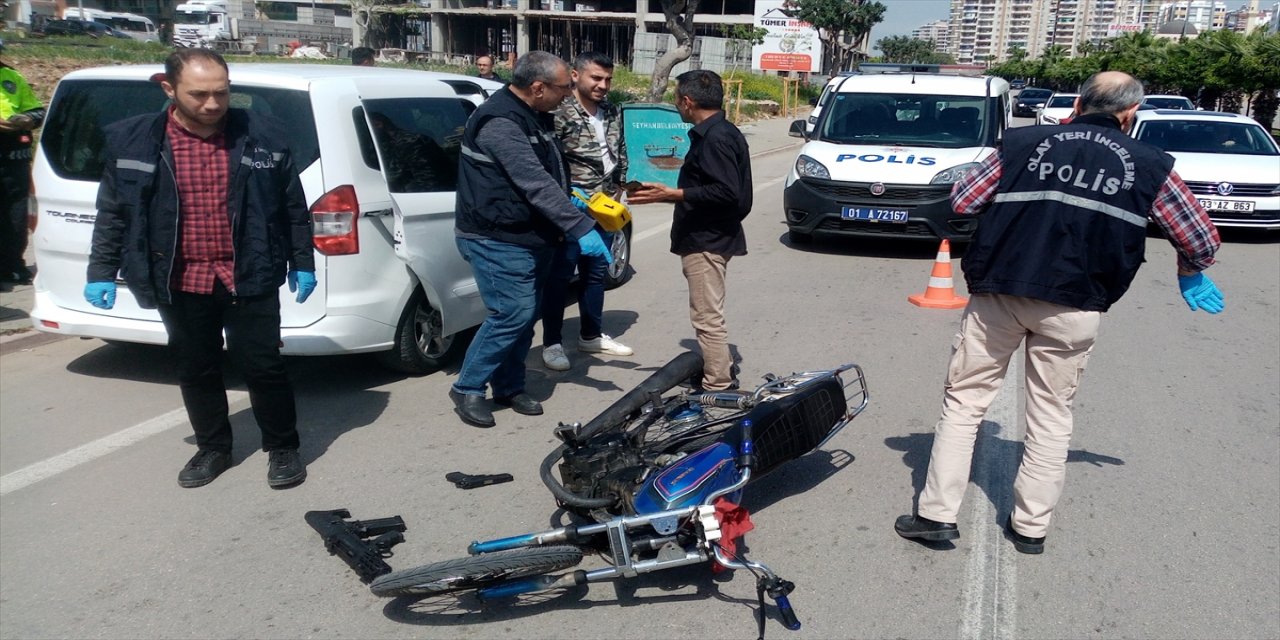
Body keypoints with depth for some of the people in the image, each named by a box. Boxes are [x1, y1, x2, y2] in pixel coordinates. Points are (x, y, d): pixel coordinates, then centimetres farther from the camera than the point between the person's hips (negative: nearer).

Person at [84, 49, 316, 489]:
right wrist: (101, 271, 7)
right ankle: (213, 448, 32)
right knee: (196, 371, 13)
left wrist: (302, 264, 5)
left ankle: (282, 448, 21)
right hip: (180, 283, 2)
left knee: (263, 366, 2)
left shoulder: (262, 136, -2)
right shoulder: (131, 140, 0)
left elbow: (293, 206, 5)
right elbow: (112, 212, 8)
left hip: (248, 279, -2)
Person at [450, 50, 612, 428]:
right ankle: (467, 388, 4)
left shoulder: (535, 116, 10)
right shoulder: (500, 122, -22)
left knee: (526, 315, 12)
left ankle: (509, 387, 25)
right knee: (514, 313, -11)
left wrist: (568, 194, 11)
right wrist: (580, 228, -33)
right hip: (498, 240, -10)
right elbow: (535, 184, -30)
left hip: (531, 236, 10)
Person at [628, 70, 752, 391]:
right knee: (710, 314, 21)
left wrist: (672, 194, -25)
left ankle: (718, 389, 0)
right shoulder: (720, 132, 13)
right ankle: (721, 376, 32)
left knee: (707, 317, -6)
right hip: (709, 236, 11)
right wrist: (673, 192, 18)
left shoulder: (714, 138, -19)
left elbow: (727, 192, -26)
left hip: (707, 240, -11)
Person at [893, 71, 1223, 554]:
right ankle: (1031, 525, 21)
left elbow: (961, 201, 8)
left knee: (964, 399, 10)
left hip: (998, 292, 0)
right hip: (1073, 307, 0)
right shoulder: (1150, 167, 8)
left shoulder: (1023, 142, 6)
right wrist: (1189, 274, 35)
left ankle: (938, 513, 9)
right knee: (1051, 414, 14)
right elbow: (1202, 240, 14)